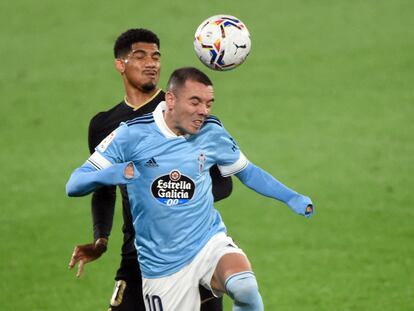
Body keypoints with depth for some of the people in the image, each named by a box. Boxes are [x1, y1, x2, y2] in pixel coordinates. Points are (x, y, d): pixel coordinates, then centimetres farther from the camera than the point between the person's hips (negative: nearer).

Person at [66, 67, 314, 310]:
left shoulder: (212, 133, 1)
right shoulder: (133, 134, -10)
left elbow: (247, 171, 20)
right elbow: (74, 185, -9)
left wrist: (291, 198, 7)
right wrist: (108, 174, -31)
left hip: (210, 243, 1)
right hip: (162, 265, -1)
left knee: (245, 288, -31)